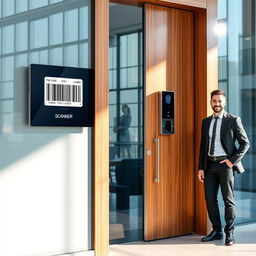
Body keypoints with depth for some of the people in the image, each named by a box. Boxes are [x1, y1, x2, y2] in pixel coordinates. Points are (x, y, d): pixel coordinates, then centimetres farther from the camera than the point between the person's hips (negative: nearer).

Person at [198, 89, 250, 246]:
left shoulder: (233, 120, -2)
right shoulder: (206, 122, 13)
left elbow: (245, 143, -2)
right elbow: (203, 146, 14)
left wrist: (233, 160, -11)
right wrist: (201, 168, 7)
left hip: (225, 164, -5)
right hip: (210, 164, 5)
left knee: (228, 200, 0)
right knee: (210, 199, 7)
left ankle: (229, 234, 9)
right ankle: (217, 231, 19)